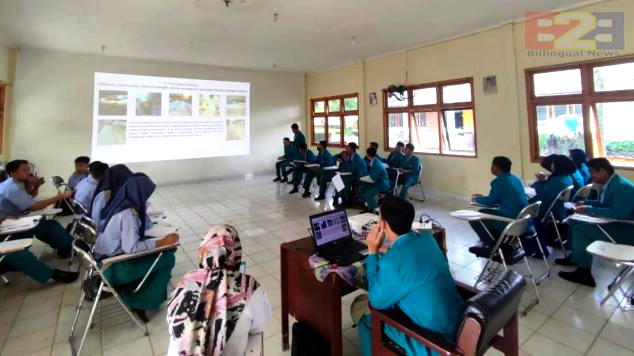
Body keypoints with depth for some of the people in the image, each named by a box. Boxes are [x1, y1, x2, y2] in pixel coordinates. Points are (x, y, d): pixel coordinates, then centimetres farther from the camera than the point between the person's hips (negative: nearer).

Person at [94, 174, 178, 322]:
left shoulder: (122, 205, 3)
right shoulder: (128, 214, -24)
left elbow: (147, 226, 14)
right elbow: (131, 248, -31)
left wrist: (143, 207, 8)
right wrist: (161, 242, -24)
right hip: (113, 267, -9)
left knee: (160, 253, 11)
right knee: (168, 258, -8)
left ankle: (138, 297, 21)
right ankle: (141, 303, 8)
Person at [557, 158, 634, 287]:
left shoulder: (623, 187, -24)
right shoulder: (610, 183, 6)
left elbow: (619, 214, -34)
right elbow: (603, 203, 20)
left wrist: (589, 210, -28)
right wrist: (585, 203, 4)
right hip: (614, 224, 10)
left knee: (580, 229, -20)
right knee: (574, 221, 8)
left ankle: (584, 273, -11)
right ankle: (575, 257, 17)